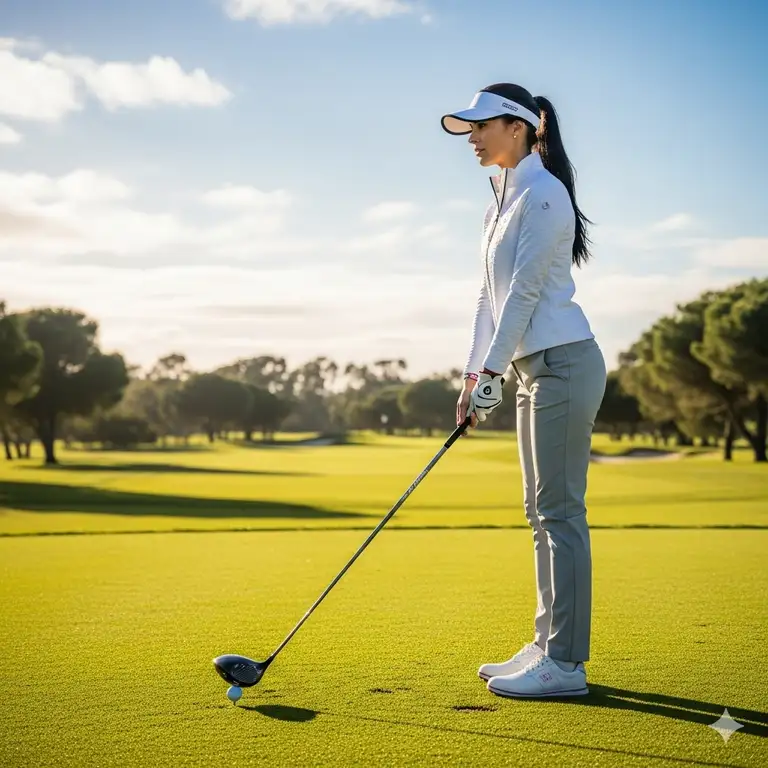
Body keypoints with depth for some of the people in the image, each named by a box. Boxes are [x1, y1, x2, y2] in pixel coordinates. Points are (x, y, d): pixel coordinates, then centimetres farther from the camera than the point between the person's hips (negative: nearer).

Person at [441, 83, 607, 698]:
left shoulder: (543, 193, -11)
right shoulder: (502, 199, 18)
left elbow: (525, 290, -16)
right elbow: (493, 294, 17)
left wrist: (490, 372, -15)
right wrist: (475, 374, 11)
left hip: (563, 362, -10)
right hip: (534, 368, 10)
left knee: (559, 511, -8)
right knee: (542, 512, 11)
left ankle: (565, 663, -3)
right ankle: (547, 646, 18)